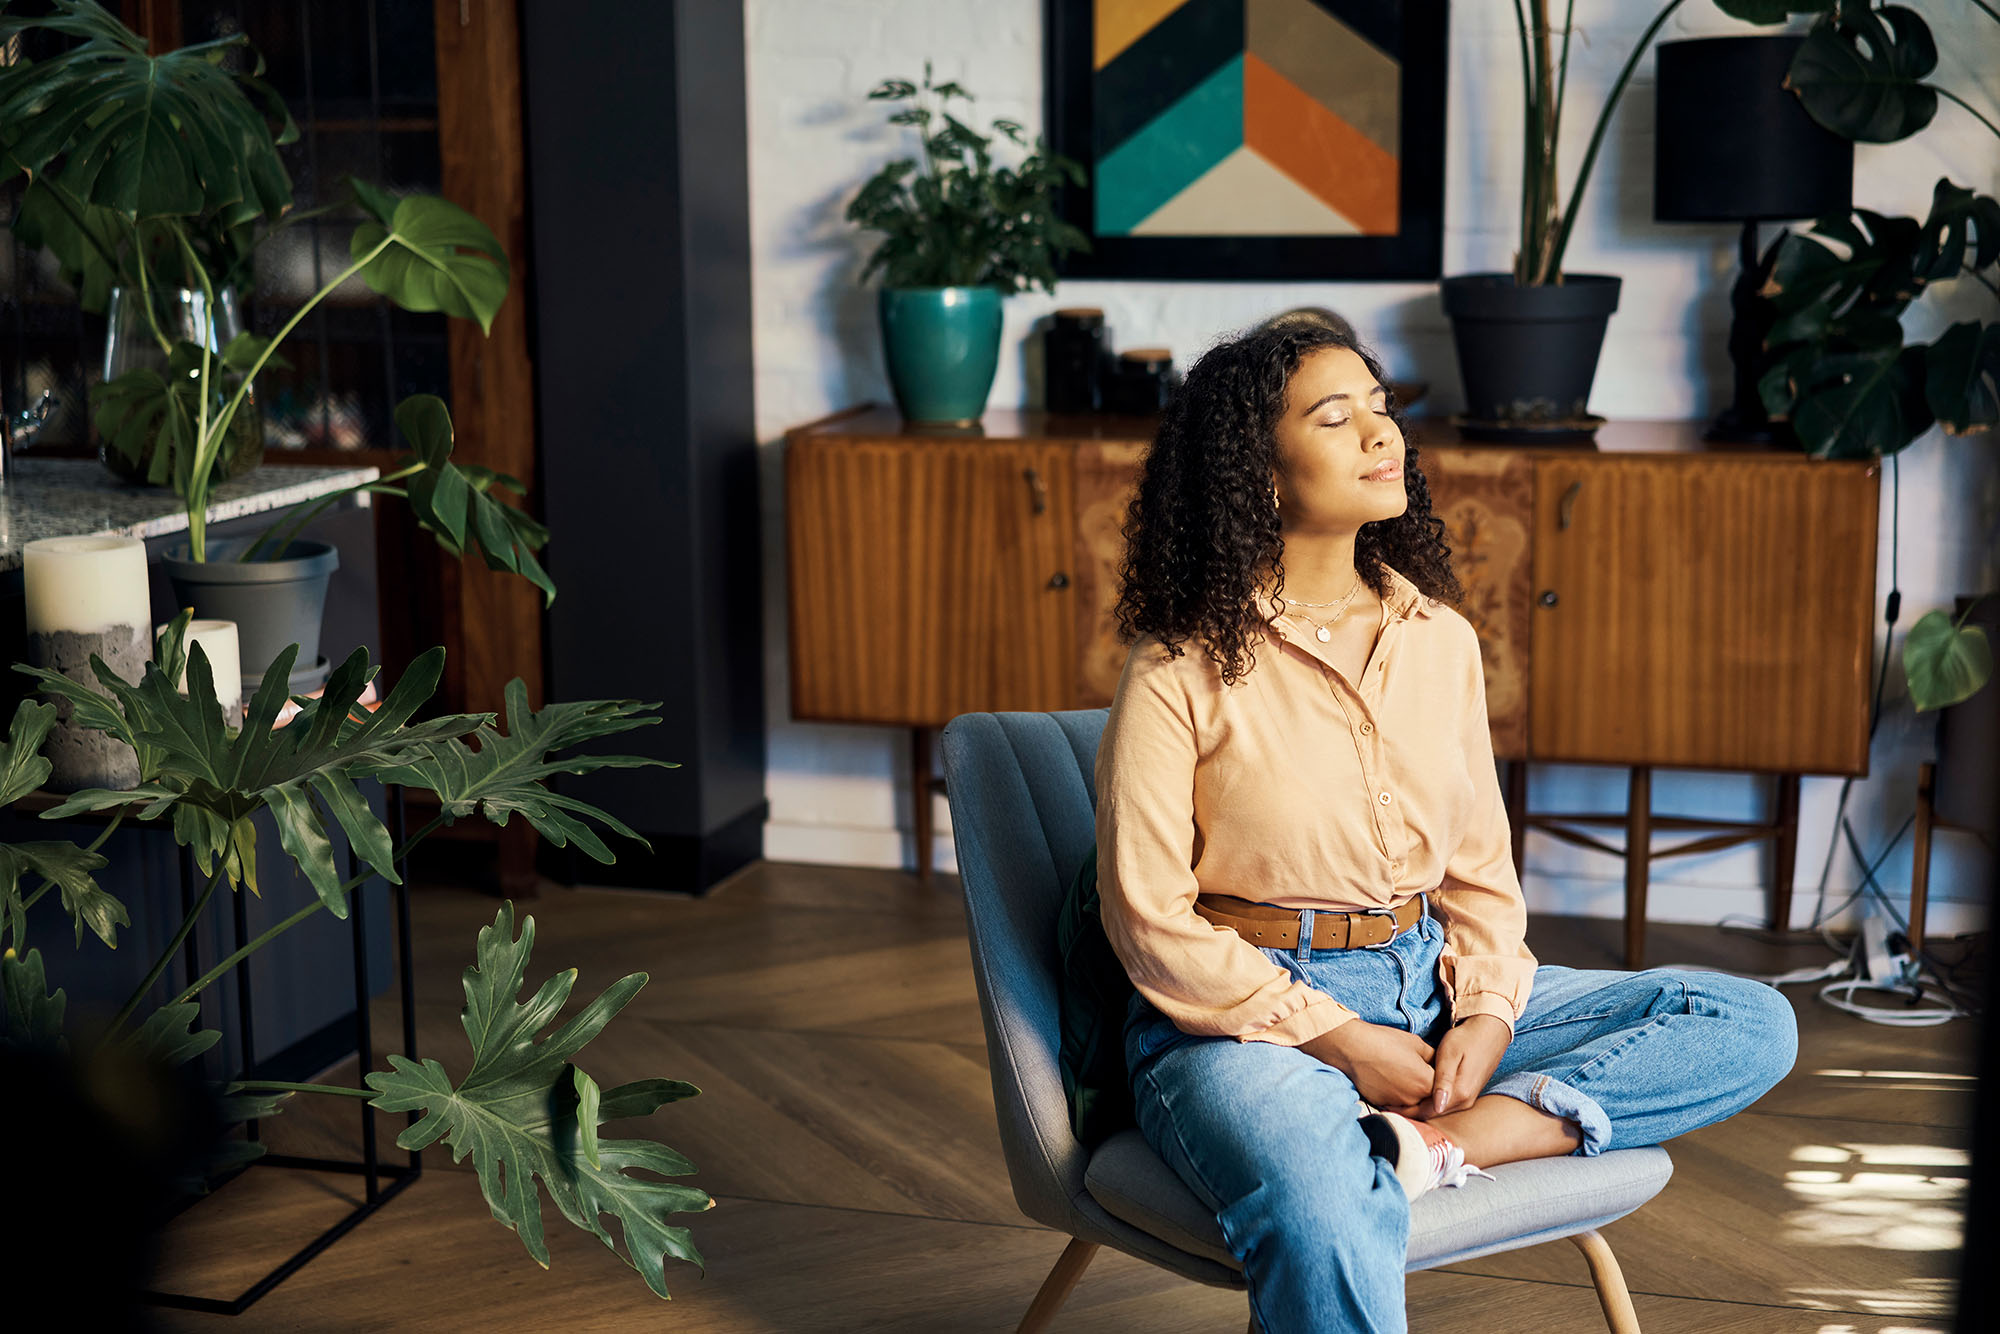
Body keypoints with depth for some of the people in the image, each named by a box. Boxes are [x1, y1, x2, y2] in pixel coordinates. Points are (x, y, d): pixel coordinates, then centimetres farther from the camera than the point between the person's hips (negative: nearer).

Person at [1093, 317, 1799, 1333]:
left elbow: (1481, 866, 13)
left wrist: (1486, 1013, -6)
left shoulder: (1441, 640, 8)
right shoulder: (1182, 670, -8)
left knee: (1754, 1026, -9)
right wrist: (1341, 1041, -13)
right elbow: (1150, 919, -9)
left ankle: (1431, 1143, -22)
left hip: (1427, 986, 7)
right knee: (1324, 1230, -42)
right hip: (1244, 1012, -7)